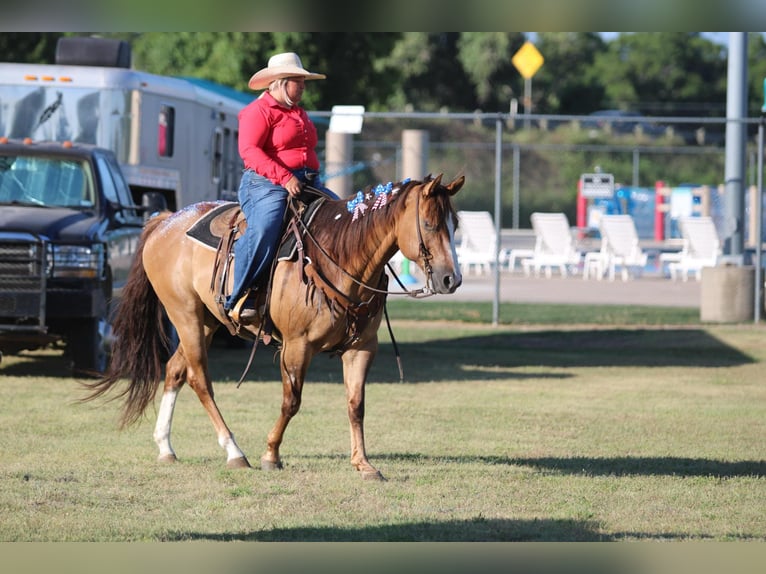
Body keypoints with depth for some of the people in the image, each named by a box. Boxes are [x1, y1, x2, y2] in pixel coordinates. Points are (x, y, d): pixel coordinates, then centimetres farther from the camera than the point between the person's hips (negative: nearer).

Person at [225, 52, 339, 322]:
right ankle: (236, 299, -26)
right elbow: (249, 150, -16)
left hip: (308, 183, 9)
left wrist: (311, 180, 19)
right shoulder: (258, 111, -3)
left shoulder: (300, 113, 25)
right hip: (267, 184, -9)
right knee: (264, 230, -33)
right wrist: (284, 178, -24)